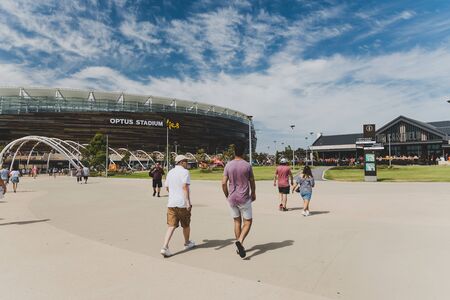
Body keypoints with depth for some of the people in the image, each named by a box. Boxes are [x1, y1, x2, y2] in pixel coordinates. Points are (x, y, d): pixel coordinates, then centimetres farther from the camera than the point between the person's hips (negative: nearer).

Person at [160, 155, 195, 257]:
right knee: (186, 225, 14)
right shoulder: (184, 172, -10)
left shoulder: (170, 172, 11)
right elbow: (185, 187, -21)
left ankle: (165, 247, -10)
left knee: (171, 226, 3)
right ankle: (187, 243, 33)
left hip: (171, 203, 5)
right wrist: (188, 202, -24)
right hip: (182, 203, -5)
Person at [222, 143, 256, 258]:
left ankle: (239, 246, 23)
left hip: (232, 198, 3)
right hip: (244, 198, -3)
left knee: (237, 221, 16)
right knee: (248, 221, 8)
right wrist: (253, 194, 18)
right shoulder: (247, 165, -7)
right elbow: (252, 182, 2)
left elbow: (224, 183, -4)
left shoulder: (228, 165, -2)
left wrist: (227, 195, 12)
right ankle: (240, 241, -13)